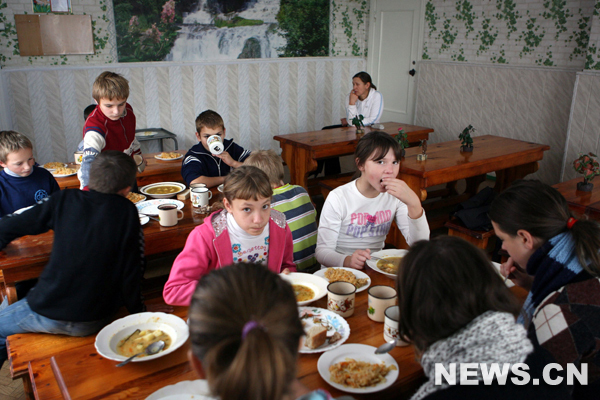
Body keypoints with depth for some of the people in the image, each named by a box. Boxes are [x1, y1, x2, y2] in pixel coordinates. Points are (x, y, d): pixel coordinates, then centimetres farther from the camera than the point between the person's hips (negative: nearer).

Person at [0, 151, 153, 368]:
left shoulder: (65, 200, -7)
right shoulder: (127, 212, -9)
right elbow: (131, 271, -8)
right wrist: (137, 312, 6)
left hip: (47, 314, -2)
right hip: (95, 321, 2)